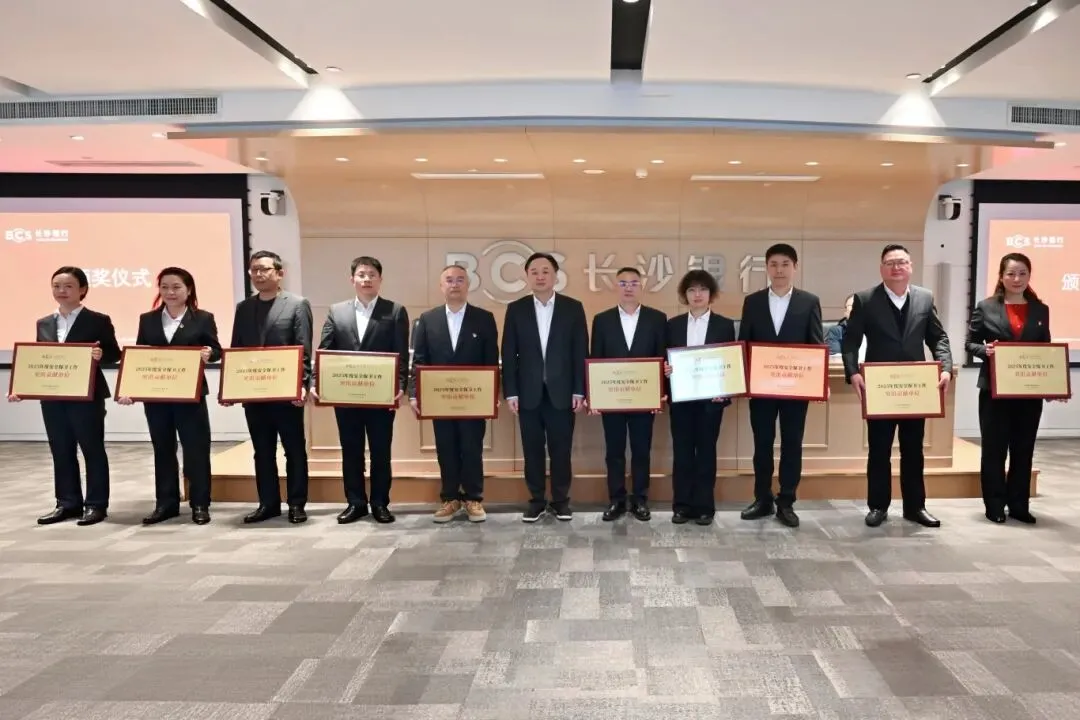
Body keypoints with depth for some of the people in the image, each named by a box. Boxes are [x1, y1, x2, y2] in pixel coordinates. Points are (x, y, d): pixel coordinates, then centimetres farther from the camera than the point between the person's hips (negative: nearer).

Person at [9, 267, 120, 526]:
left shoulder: (98, 321, -3)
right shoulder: (44, 324, 13)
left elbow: (114, 354, -5)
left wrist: (101, 355, -27)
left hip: (86, 396, -5)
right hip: (51, 397, 6)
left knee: (92, 449, 3)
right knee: (61, 451, 10)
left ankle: (96, 504, 10)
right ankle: (68, 503, 20)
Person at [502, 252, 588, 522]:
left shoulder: (573, 307, 2)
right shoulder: (516, 309, 3)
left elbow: (580, 352, 1)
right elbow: (509, 354, 2)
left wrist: (579, 391, -4)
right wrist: (510, 392, -4)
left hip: (561, 392, -1)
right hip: (529, 393, 1)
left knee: (561, 449, 6)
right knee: (532, 450, 7)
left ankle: (561, 501, 19)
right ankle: (536, 500, 19)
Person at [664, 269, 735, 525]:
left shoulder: (725, 325, 4)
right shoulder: (673, 325, 8)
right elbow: (665, 360, 9)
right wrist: (665, 369, -13)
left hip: (711, 398, -1)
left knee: (706, 451, 5)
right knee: (682, 451, 4)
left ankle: (704, 506, 13)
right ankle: (682, 505, 13)